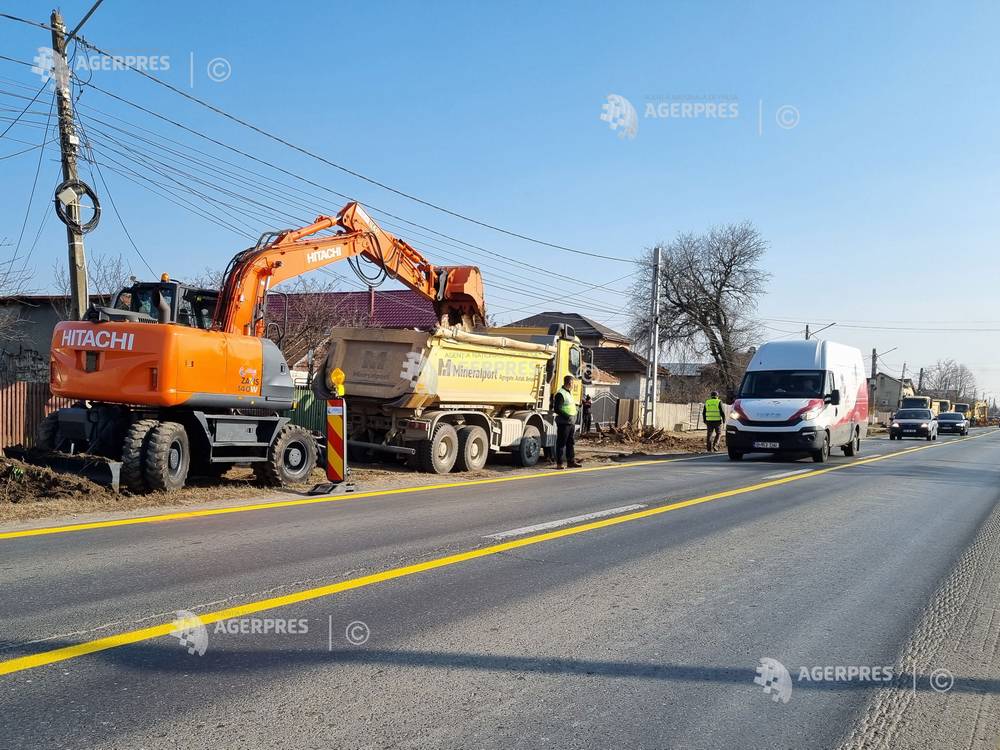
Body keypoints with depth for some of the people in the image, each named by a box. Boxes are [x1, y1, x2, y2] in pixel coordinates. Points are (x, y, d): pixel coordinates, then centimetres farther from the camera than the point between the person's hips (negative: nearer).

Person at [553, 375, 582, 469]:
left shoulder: (569, 393, 17)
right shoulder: (560, 394, -14)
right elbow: (557, 409, -19)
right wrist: (567, 416, -24)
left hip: (571, 422, 9)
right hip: (564, 422, -9)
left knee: (571, 442, 13)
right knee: (561, 443, -4)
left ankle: (571, 461, 21)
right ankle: (559, 463, 0)